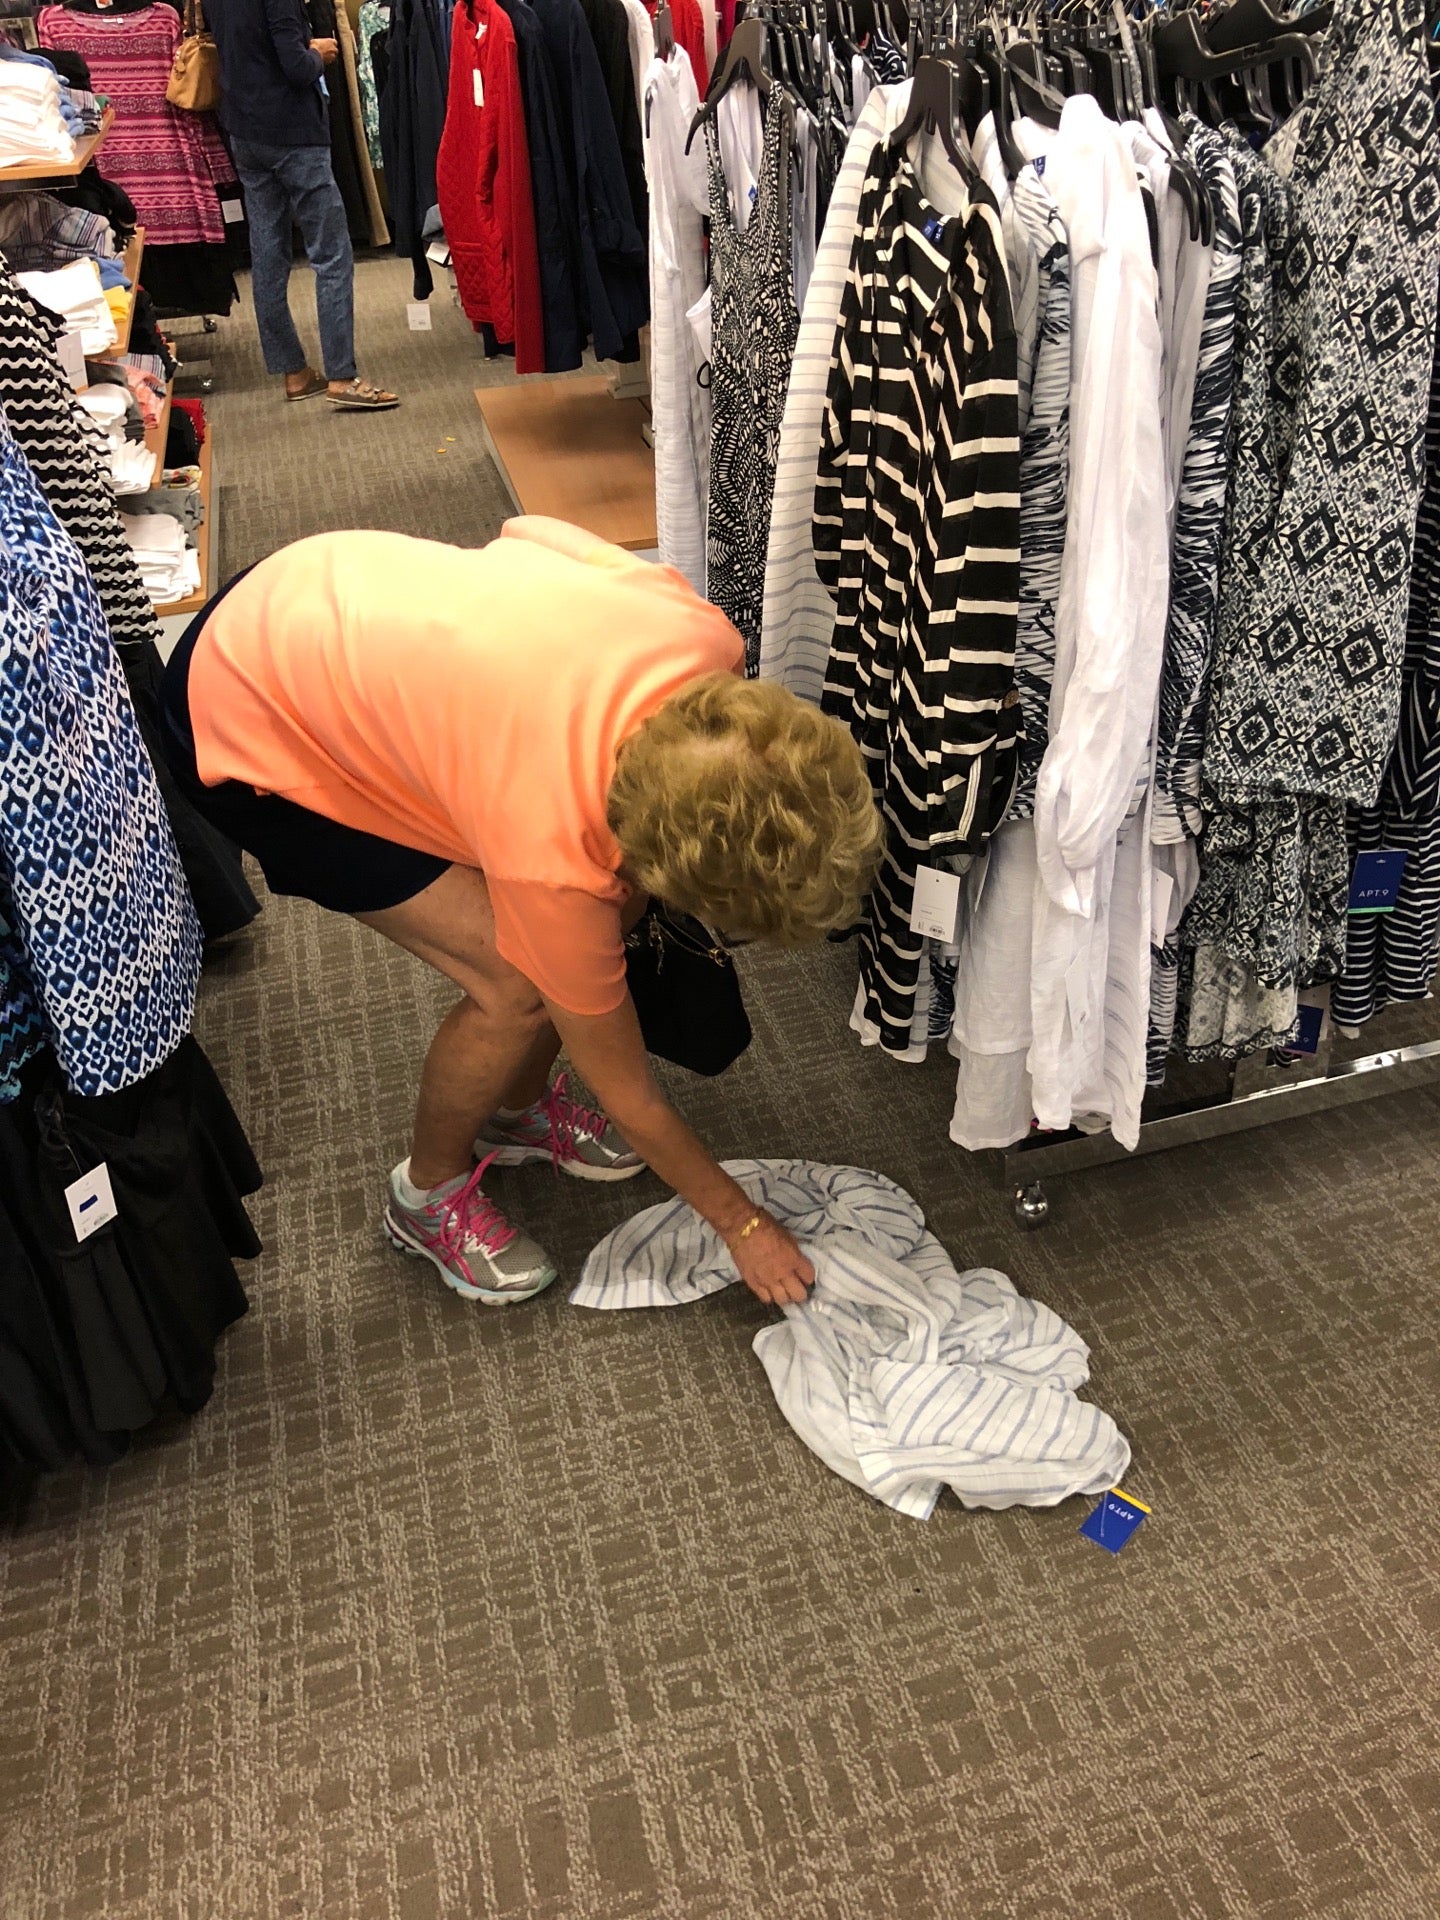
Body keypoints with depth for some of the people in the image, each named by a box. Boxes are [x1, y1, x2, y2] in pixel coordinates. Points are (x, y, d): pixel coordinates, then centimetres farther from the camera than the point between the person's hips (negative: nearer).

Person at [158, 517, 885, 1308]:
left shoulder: (701, 633, -23)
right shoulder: (553, 862, -36)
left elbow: (528, 528, -2)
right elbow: (627, 1095, -18)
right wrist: (743, 1225, -4)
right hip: (249, 728, -7)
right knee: (519, 987, -16)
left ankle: (518, 1109, 26)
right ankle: (429, 1193, 14)